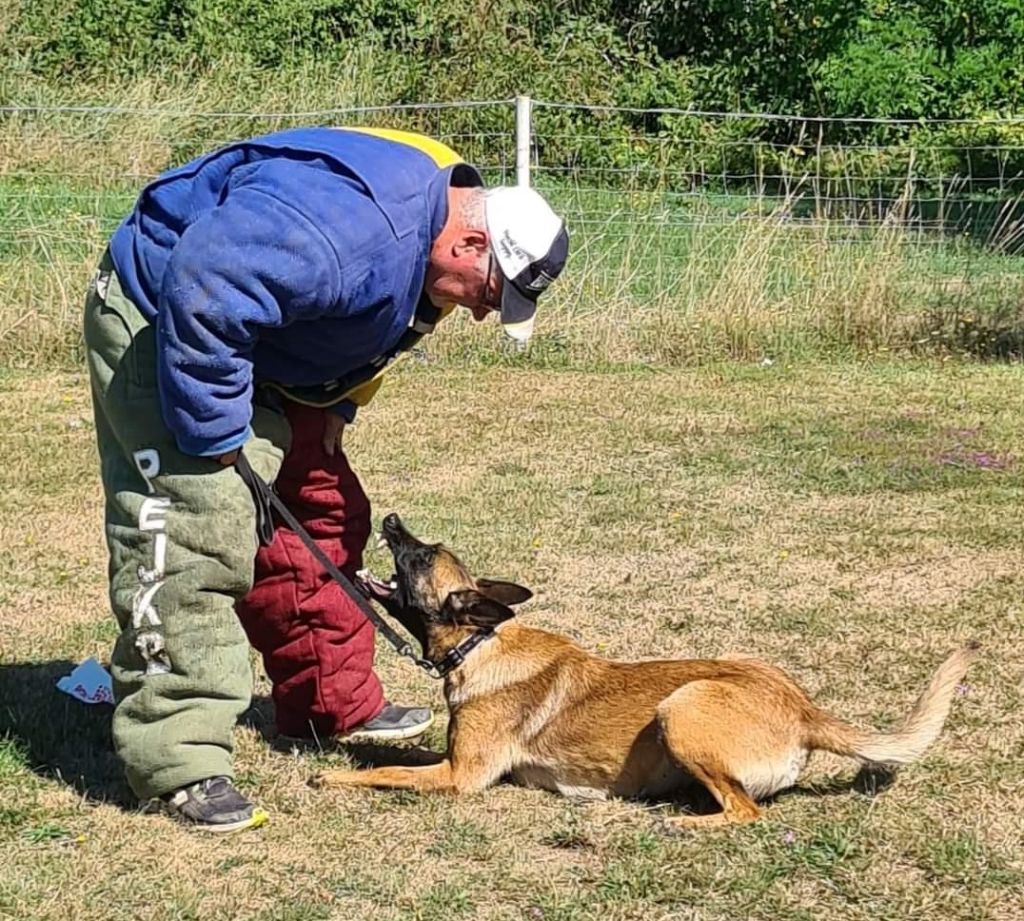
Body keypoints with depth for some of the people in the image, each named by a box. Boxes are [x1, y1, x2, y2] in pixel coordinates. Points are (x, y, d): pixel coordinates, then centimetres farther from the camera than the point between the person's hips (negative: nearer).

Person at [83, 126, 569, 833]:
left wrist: (331, 413, 5)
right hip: (161, 323, -10)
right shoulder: (347, 221, -35)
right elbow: (203, 297, -39)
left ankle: (335, 704, 25)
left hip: (261, 356, 10)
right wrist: (213, 436, -30)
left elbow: (369, 336, 18)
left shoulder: (431, 253, -1)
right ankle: (178, 761, -16)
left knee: (321, 514, 12)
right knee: (193, 534, -18)